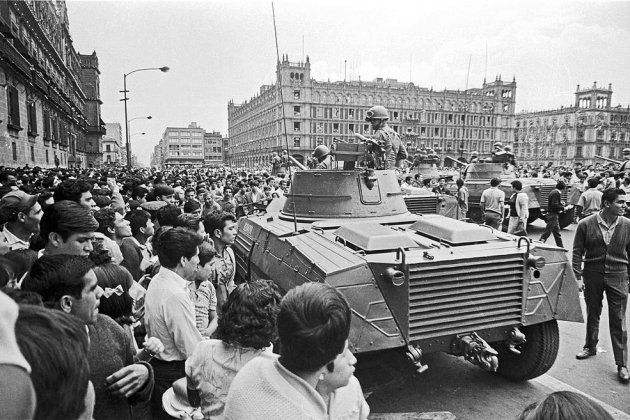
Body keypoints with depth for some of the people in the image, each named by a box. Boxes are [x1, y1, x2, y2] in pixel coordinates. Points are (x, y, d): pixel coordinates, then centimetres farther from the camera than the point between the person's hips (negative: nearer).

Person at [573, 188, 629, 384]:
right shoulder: (586, 224, -7)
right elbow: (577, 252, -2)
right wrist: (577, 276, -6)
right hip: (592, 274, 0)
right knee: (592, 313, 16)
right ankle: (590, 347, 36)